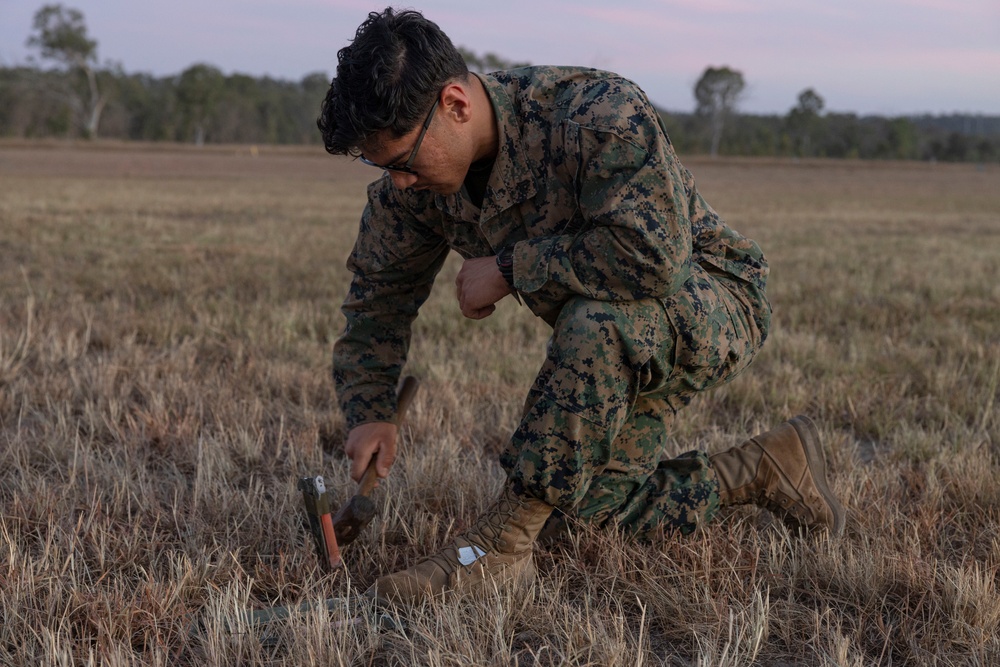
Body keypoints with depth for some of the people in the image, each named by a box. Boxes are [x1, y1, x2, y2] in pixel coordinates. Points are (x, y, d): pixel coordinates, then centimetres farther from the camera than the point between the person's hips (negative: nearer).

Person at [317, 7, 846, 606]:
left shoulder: (598, 114, -32)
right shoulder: (414, 182, -10)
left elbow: (652, 255, -42)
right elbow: (381, 291, 5)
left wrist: (509, 269, -31)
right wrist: (370, 411, -7)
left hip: (713, 309, -8)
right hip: (617, 347, 8)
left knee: (596, 322, -39)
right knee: (589, 497, -8)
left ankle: (504, 545, -29)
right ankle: (766, 469, 12)